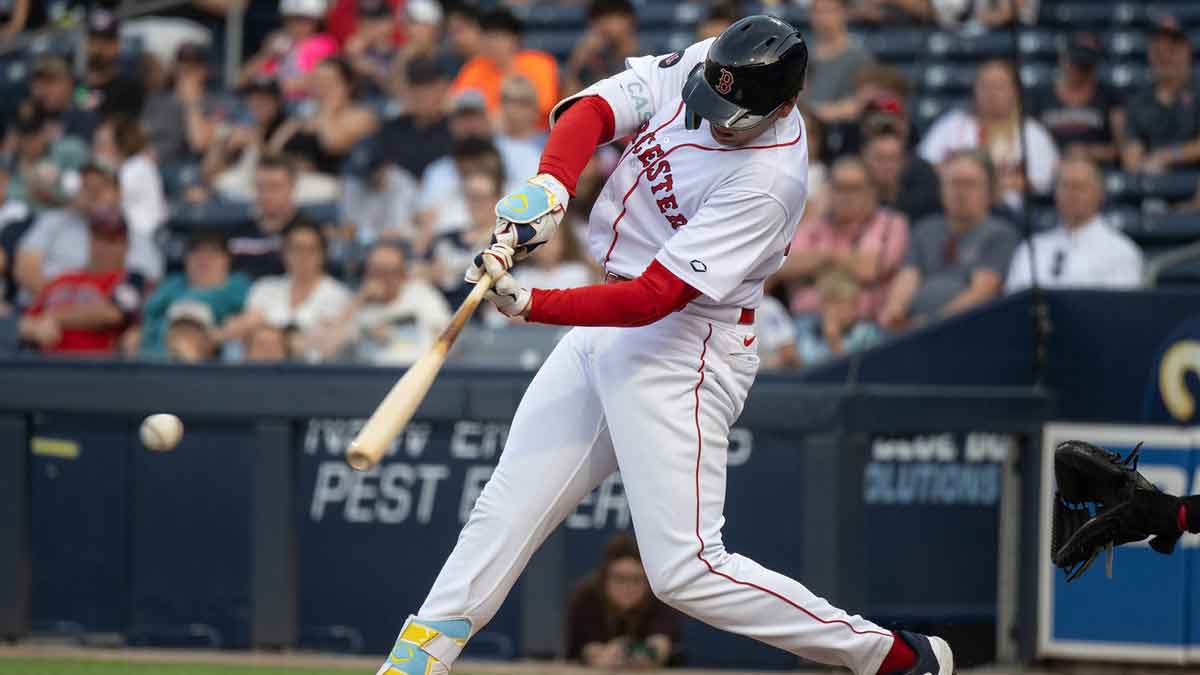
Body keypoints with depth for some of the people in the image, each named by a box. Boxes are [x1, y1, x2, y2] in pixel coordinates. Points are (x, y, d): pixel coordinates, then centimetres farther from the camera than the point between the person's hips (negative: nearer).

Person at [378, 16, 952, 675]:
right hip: (605, 328, 8)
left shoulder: (768, 181, -25)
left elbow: (652, 299, -27)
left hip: (681, 353, -8)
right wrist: (549, 188, -29)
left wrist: (527, 304, -33)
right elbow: (594, 111, -10)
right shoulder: (700, 63, -5)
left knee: (685, 571, -12)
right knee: (505, 509, 9)